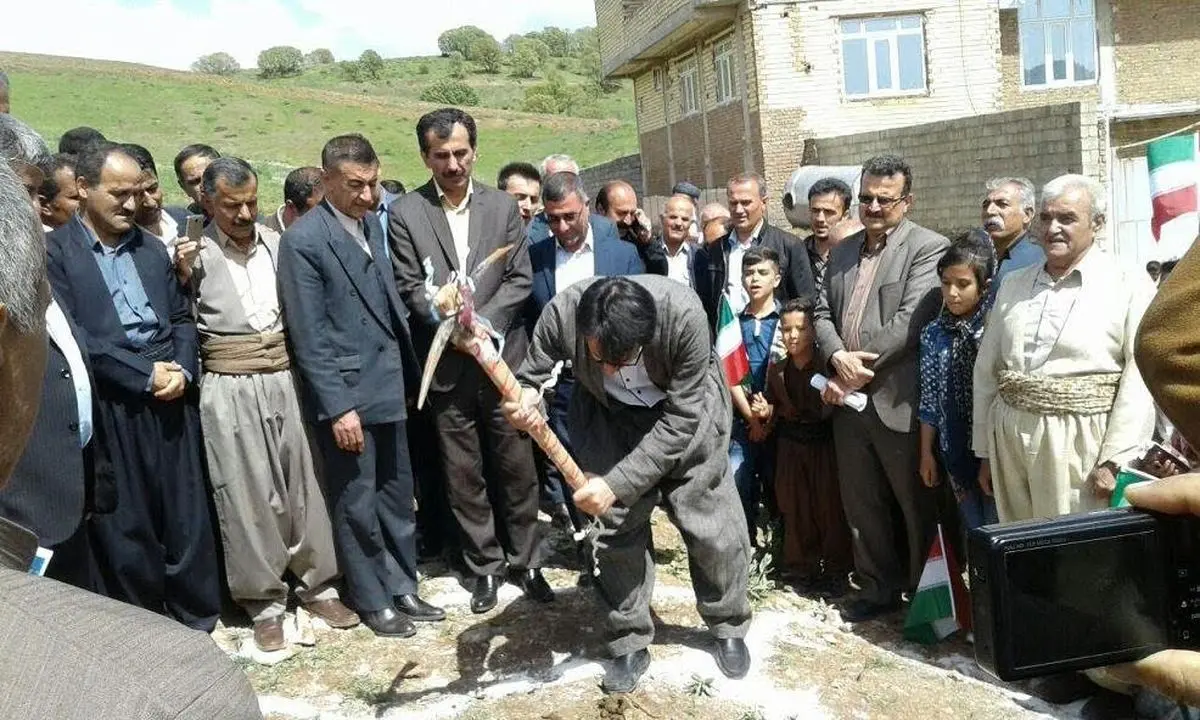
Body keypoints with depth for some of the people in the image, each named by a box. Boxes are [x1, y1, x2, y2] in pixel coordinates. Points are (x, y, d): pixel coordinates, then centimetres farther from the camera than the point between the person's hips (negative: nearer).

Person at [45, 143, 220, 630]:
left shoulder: (152, 248, 15)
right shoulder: (55, 250, -3)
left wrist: (182, 368, -4)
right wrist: (146, 375, -13)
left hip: (171, 398, 5)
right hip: (109, 406, -4)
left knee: (187, 514, 10)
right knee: (125, 524, 6)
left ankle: (196, 620, 25)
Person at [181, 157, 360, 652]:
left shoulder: (278, 244, 6)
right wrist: (182, 275, -17)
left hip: (283, 378, 3)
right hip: (229, 388, -3)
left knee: (304, 484, 10)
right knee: (248, 495, 4)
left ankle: (317, 585, 26)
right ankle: (265, 601, 20)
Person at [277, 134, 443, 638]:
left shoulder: (370, 223, 9)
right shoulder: (303, 240, -14)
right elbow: (310, 337, -16)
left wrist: (410, 371, 10)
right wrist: (338, 407, -18)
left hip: (389, 385, 7)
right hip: (345, 392, -7)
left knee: (397, 494, 16)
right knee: (357, 503, 7)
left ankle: (402, 587, 31)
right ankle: (372, 601, 23)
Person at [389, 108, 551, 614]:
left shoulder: (504, 206, 5)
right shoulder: (405, 213, 1)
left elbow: (520, 280, 1)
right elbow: (411, 288, -3)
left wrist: (483, 323, -13)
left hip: (503, 357, 1)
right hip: (447, 365, 0)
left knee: (517, 468, 8)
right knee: (464, 475, 9)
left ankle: (524, 560, 25)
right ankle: (484, 566, 25)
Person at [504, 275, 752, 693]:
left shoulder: (684, 314, -39)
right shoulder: (562, 312, -33)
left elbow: (680, 419, -31)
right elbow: (530, 375, -13)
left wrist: (617, 483, -35)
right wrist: (525, 399, -38)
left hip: (686, 411, -1)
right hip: (610, 417, 2)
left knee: (712, 524, 3)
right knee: (616, 527, -2)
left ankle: (729, 627, 28)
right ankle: (629, 643, 19)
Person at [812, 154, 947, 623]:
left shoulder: (928, 248, -6)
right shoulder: (842, 251, 15)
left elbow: (911, 322, -16)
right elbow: (822, 313, 11)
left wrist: (856, 371, -13)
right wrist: (838, 357, -9)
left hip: (899, 399, -6)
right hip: (849, 398, 6)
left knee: (917, 506, 6)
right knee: (861, 503, 16)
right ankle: (878, 588, 31)